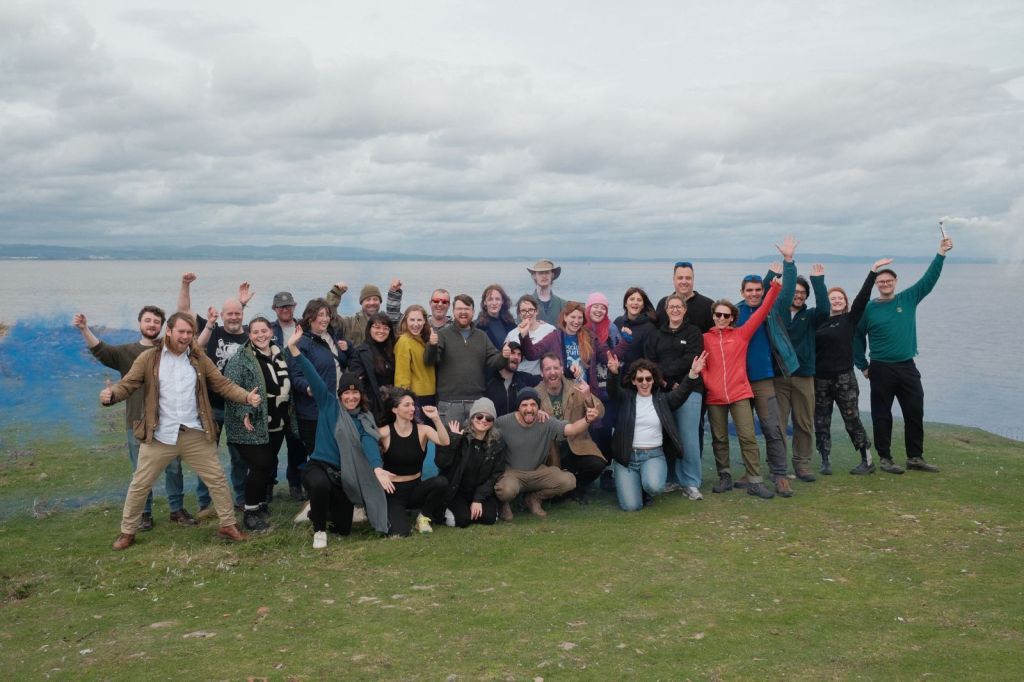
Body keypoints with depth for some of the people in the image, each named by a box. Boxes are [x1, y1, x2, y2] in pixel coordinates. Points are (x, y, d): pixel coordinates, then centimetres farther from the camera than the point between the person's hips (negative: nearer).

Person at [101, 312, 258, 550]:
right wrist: (111, 394, -28)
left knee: (217, 479, 6)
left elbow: (223, 384, 4)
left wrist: (247, 396, -12)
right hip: (159, 435, -2)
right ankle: (127, 532, 25)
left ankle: (228, 525, 21)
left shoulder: (199, 359, 5)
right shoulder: (149, 358, -2)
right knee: (139, 485, 8)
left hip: (195, 434, 2)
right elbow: (127, 384, -6)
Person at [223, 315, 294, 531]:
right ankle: (251, 513, 1)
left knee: (270, 464, 12)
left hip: (277, 424, 7)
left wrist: (289, 416, 16)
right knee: (260, 465, -11)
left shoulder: (279, 355, 11)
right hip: (253, 424, -7)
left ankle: (263, 505, 27)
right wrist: (244, 413, -25)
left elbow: (286, 386, 20)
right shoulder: (241, 359, -10)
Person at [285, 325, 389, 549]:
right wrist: (293, 348, -27)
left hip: (345, 476, 4)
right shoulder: (329, 405, -5)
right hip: (319, 466, -4)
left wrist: (378, 468, -36)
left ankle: (320, 508, 42)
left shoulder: (365, 419, 2)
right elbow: (312, 376, -16)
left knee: (343, 529, 8)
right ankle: (319, 530, -11)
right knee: (321, 485, -40)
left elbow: (370, 443, -16)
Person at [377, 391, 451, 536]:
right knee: (398, 532, -25)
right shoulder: (384, 433, -9)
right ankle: (396, 515, 15)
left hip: (416, 489, 2)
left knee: (441, 482, -30)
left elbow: (445, 442, -21)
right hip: (393, 491, -2)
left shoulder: (422, 430, -4)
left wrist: (436, 418, -31)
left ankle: (424, 517, 0)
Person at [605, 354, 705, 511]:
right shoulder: (626, 397, 4)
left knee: (654, 486, -32)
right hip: (626, 456, 0)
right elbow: (613, 391, -16)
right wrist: (614, 373, -39)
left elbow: (681, 393, -10)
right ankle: (634, 484, 21)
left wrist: (693, 374, -30)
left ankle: (646, 485, 7)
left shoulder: (662, 399, 7)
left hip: (654, 456, 0)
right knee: (631, 506, -13)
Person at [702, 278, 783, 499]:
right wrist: (706, 382, -13)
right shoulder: (705, 338, 5)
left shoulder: (741, 334, 6)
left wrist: (774, 288, -7)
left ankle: (754, 482, -1)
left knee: (748, 437, -4)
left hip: (740, 393, -1)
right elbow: (701, 365, 4)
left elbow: (761, 312, 1)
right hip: (714, 396, 1)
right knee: (719, 439, 8)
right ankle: (725, 478, 20)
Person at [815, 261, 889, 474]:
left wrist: (873, 271, -15)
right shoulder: (817, 322, 8)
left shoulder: (850, 320, 2)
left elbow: (862, 297, -8)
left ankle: (868, 460, 10)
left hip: (844, 378, -2)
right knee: (821, 422, 5)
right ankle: (825, 462, 16)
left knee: (852, 420, 0)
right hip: (820, 379, 2)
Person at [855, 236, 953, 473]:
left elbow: (929, 279, 2)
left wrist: (941, 253, -5)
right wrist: (862, 366, 4)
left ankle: (915, 458, 18)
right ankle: (884, 459, 12)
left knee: (915, 413, 7)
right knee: (882, 416, 2)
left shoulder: (908, 299, 5)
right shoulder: (869, 309, -2)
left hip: (907, 367, 3)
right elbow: (857, 337, 5)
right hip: (881, 369, -3)